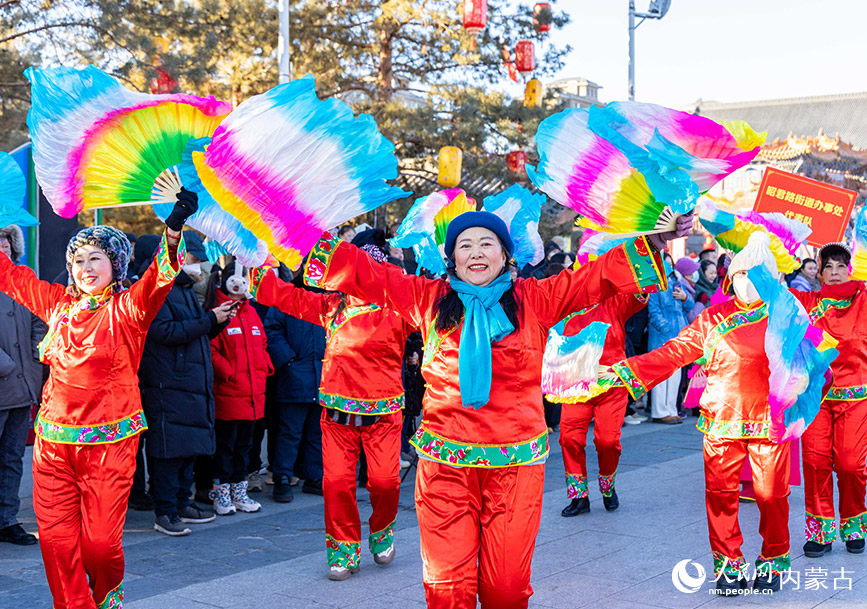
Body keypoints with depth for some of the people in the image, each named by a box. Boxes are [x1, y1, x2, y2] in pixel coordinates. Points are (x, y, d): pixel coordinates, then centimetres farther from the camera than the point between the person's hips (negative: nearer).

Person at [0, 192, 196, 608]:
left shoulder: (127, 309, -5)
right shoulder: (58, 304, 10)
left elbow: (159, 277, -23)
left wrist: (174, 227, -40)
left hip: (108, 442, -4)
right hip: (53, 440, 4)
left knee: (100, 542, 1)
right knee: (55, 538, 2)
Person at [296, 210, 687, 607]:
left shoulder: (535, 299, 6)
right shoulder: (429, 298, 8)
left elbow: (601, 276, 2)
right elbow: (366, 274, 6)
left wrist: (653, 243, -9)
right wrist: (313, 240, -4)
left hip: (517, 459, 0)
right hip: (445, 459, 0)